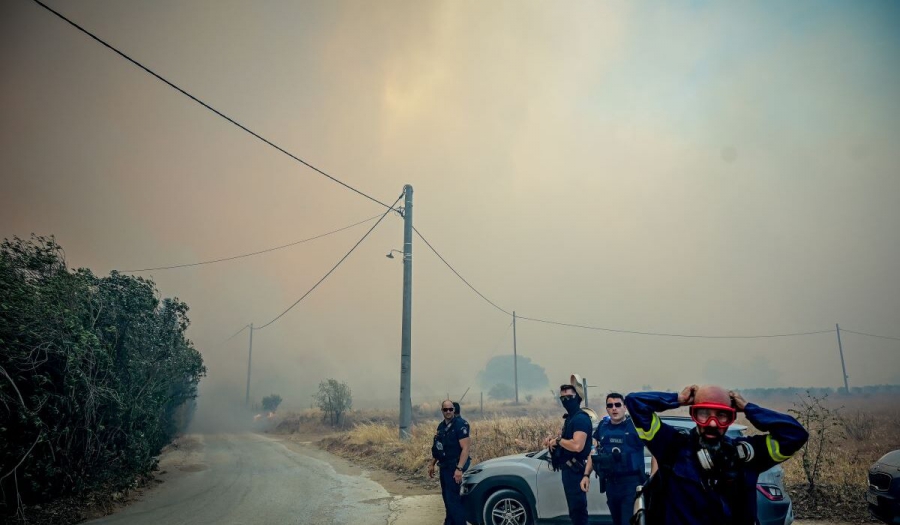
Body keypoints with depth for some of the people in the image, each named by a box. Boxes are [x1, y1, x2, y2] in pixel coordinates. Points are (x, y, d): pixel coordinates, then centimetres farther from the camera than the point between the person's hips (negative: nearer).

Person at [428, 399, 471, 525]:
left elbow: (465, 448, -22)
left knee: (453, 499, -10)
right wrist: (432, 464, 18)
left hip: (454, 467, -8)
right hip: (444, 467, 8)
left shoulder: (460, 424, -15)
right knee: (447, 497, 15)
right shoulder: (441, 426, 10)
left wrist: (459, 468, -29)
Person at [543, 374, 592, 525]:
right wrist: (553, 440, 1)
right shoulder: (570, 417, 14)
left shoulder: (581, 418, -18)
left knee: (578, 508, -4)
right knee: (575, 508, 18)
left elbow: (577, 445, -30)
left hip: (575, 471, -10)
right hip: (569, 469, 10)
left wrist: (558, 441, -17)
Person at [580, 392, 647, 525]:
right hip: (610, 484, 5)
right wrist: (586, 475, 9)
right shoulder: (603, 426, 5)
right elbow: (594, 451, 15)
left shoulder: (636, 425, -9)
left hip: (632, 483, -5)